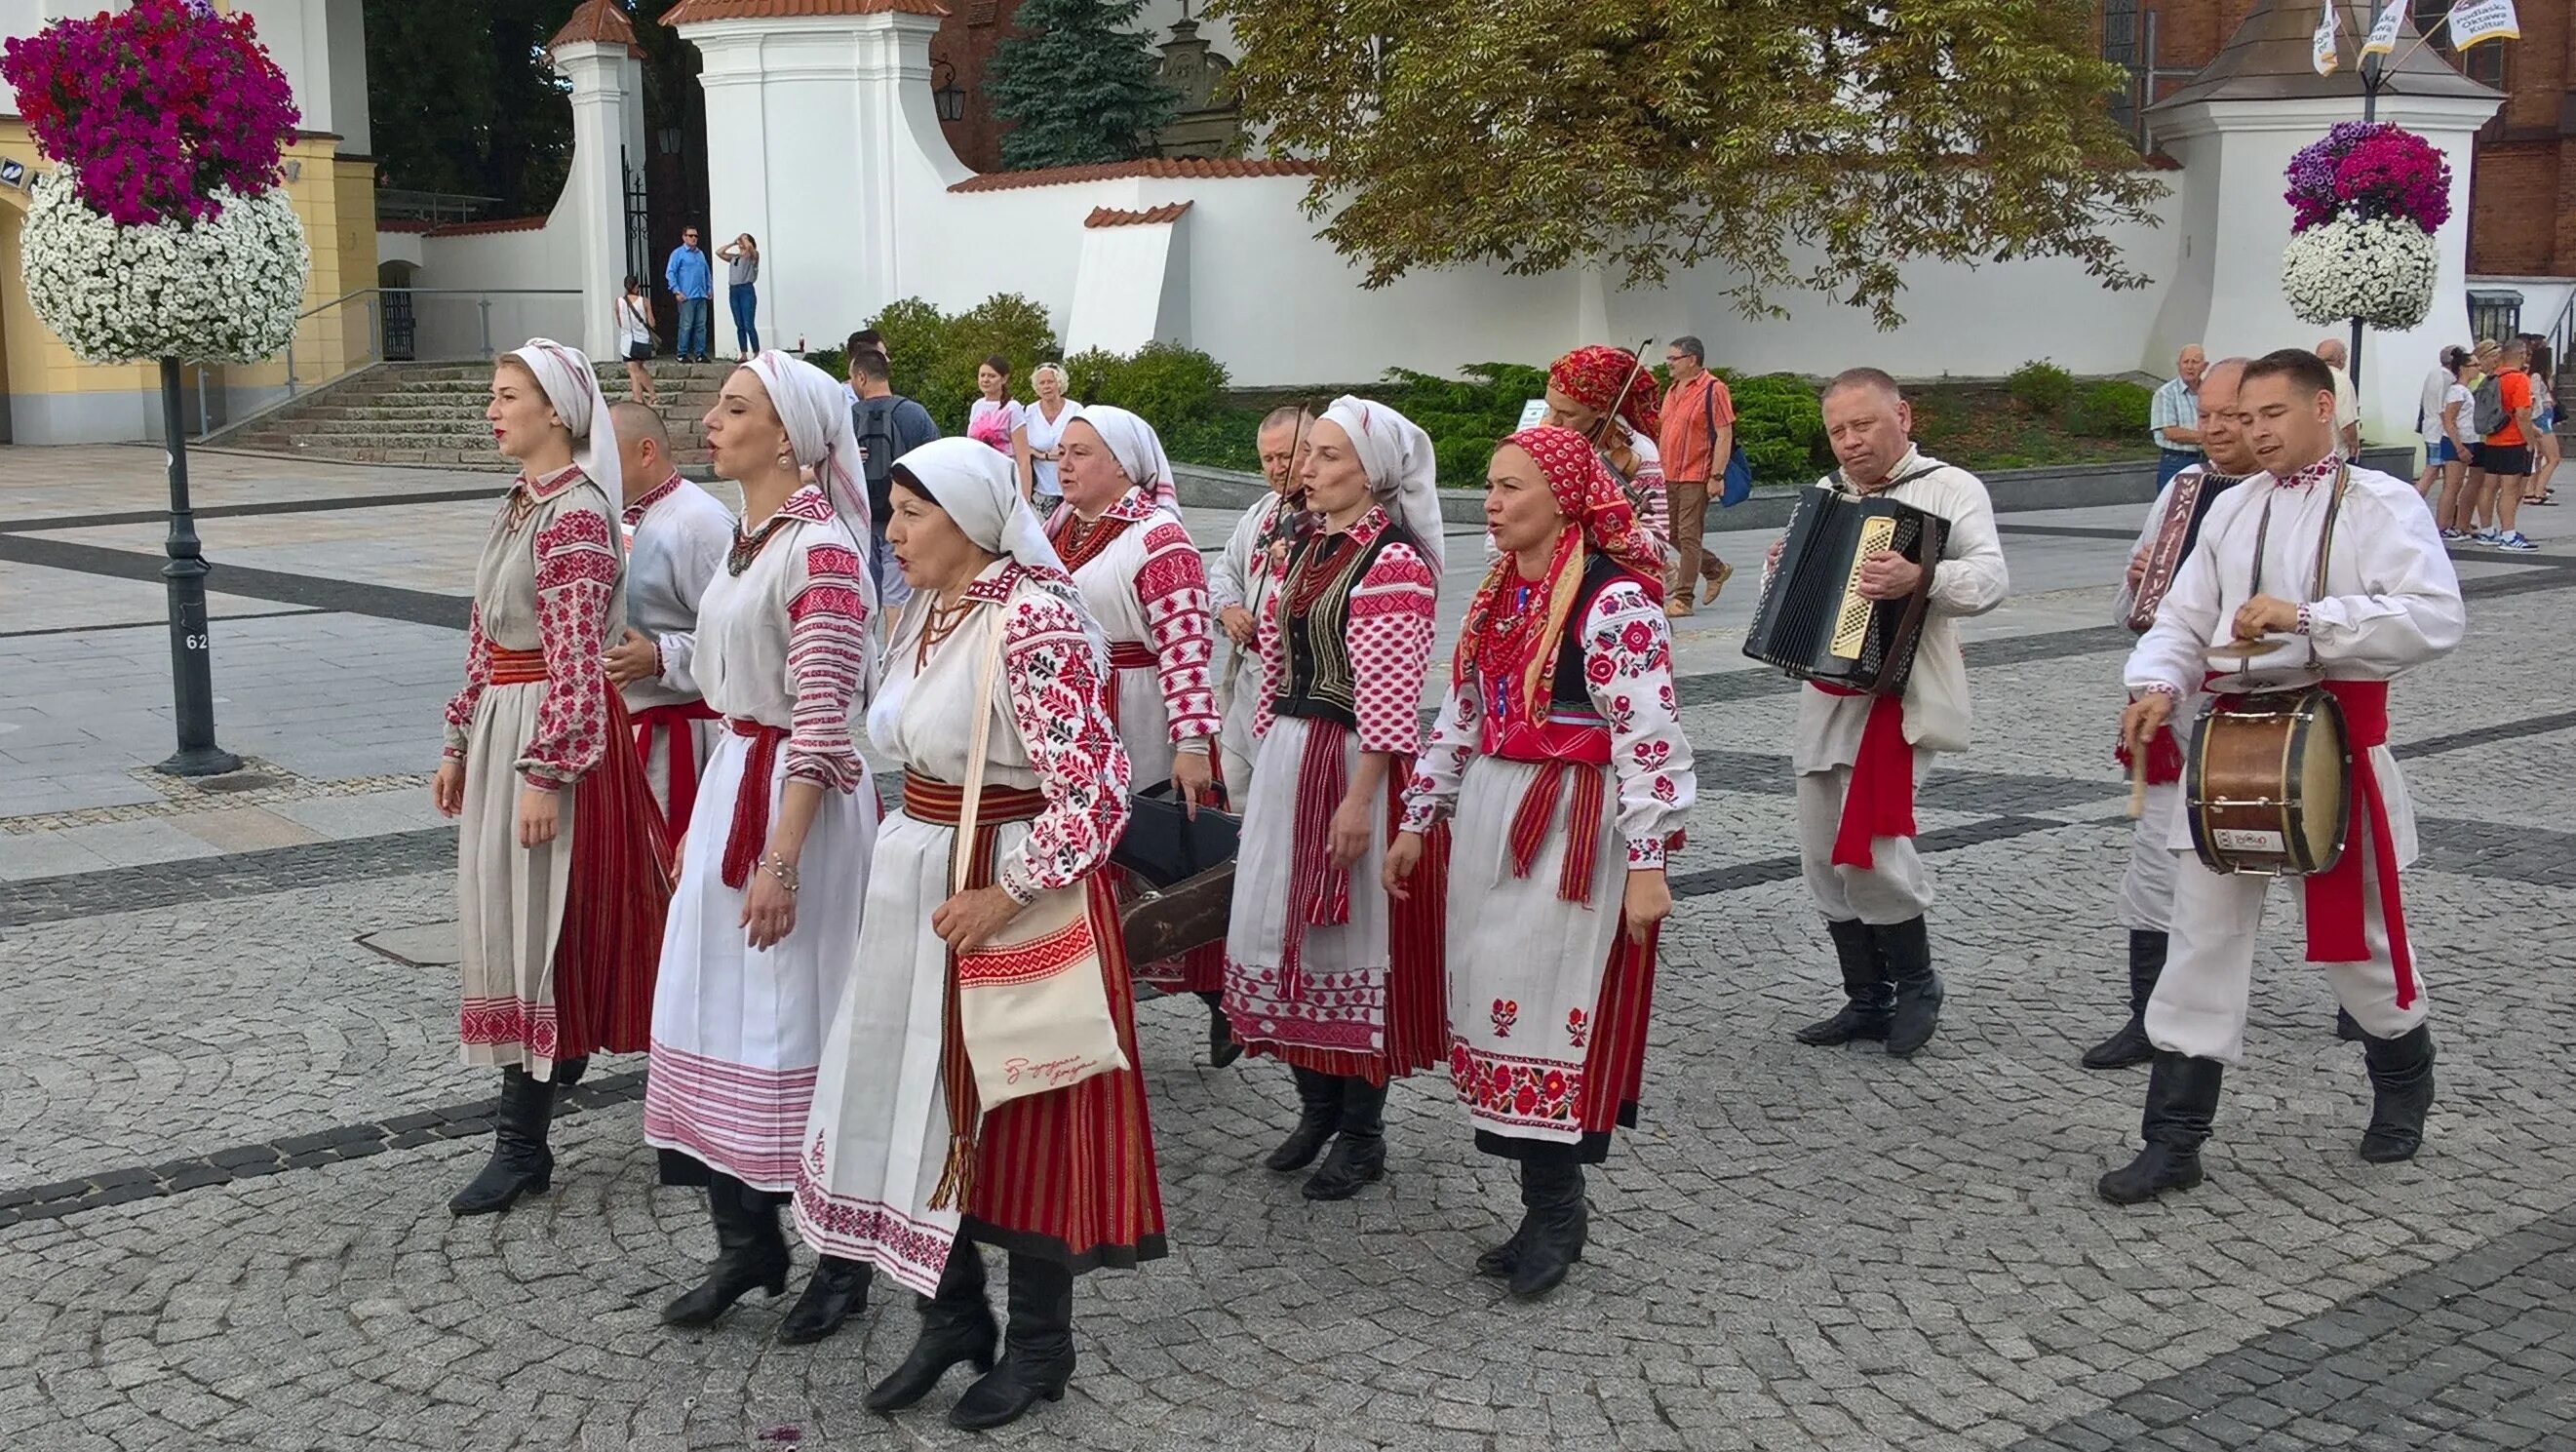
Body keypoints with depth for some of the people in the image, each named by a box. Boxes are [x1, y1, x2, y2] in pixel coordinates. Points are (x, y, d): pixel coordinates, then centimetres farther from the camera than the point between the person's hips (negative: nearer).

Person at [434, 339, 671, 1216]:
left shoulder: (575, 515, -17)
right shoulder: (522, 504, 13)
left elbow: (575, 662, -20)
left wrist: (546, 775, -22)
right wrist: (460, 743, 17)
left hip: (553, 734, -9)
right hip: (502, 727, 9)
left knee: (532, 916, -4)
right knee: (505, 909, 15)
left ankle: (523, 1143, 4)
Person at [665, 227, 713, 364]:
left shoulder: (700, 254, 18)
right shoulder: (678, 253, -1)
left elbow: (707, 273, 24)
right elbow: (670, 273, -6)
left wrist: (710, 289, 15)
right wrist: (676, 291, -13)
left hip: (702, 296, 6)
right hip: (687, 297, -6)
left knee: (701, 326, 6)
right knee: (686, 326, -6)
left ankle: (700, 353, 12)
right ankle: (682, 354, 0)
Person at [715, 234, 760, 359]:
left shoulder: (753, 256, 2)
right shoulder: (734, 257, 18)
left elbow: (749, 247, -17)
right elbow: (719, 252, 16)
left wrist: (744, 238, 3)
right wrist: (733, 243, 16)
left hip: (747, 290, -6)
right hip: (733, 291, 6)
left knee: (749, 325, -10)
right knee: (739, 326, 6)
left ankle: (757, 355, -7)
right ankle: (744, 355, 8)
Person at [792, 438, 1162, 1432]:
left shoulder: (1036, 622, -21)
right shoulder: (924, 610, 7)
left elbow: (1094, 790, -25)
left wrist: (1007, 895, -24)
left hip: (1015, 882, -8)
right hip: (918, 882, 9)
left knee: (1016, 1111, 3)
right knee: (919, 1094, 13)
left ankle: (1039, 1346, 20)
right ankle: (954, 1317, 29)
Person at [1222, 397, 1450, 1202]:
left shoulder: (1395, 561, -15)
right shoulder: (1303, 548, 11)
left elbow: (1388, 697, -19)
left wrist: (1360, 799, -21)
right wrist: (1266, 761, 17)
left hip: (1355, 763, -8)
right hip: (1287, 754, 8)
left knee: (1354, 936, 1)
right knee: (1285, 926, 13)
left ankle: (1362, 1132, 15)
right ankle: (1317, 1105, 29)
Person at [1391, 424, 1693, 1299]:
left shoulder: (1615, 600, -14)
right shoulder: (1498, 595, 11)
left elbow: (1650, 735, -16)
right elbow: (1460, 717, 18)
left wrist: (1646, 862, -18)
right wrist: (1417, 822, 17)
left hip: (1573, 826, -8)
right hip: (1489, 817, 8)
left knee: (1545, 1009, -5)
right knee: (1493, 1004, 8)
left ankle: (1555, 1210, 10)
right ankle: (1549, 1209, 17)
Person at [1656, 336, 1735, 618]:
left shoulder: (1713, 389, -10)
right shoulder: (1673, 390, 15)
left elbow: (1724, 435, -14)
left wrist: (1717, 476, -19)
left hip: (1695, 477, -8)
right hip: (1669, 476, 9)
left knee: (1689, 536, -6)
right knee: (1672, 535, 12)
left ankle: (1683, 599, -2)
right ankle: (1716, 569, 31)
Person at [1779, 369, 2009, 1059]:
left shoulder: (1949, 488, -6)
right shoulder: (1826, 495, 14)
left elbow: (1991, 577, -20)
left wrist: (1921, 578, -38)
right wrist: (1780, 571, 3)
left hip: (1897, 694, -7)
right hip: (1826, 697, 7)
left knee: (1871, 846, -14)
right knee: (1826, 858, 9)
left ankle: (1916, 984, 9)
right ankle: (1866, 1000, 22)